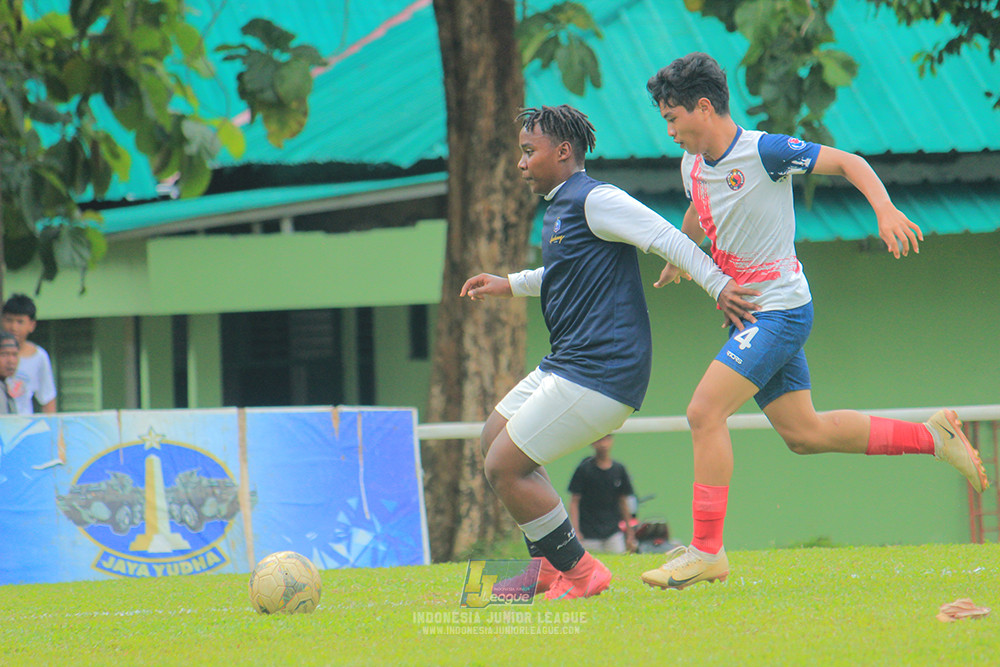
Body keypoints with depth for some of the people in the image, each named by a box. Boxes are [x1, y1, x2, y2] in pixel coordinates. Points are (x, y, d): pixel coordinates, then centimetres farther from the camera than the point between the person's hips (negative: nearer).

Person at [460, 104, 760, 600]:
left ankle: (578, 572, -3)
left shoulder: (594, 200, -13)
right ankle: (549, 569, 20)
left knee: (504, 467, -12)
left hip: (600, 373, -11)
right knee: (493, 440, 17)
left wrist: (718, 285, -24)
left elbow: (666, 238, -18)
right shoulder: (558, 208, 18)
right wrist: (509, 285, 37)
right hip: (565, 366, 11)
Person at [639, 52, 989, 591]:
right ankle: (930, 436, 22)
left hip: (779, 309, -9)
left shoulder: (762, 151, -15)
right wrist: (678, 258, 47)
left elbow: (849, 162, -13)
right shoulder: (692, 166, 9)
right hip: (747, 313, 9)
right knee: (804, 435, 10)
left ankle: (706, 550, -15)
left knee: (705, 412, -18)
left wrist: (886, 210, -28)